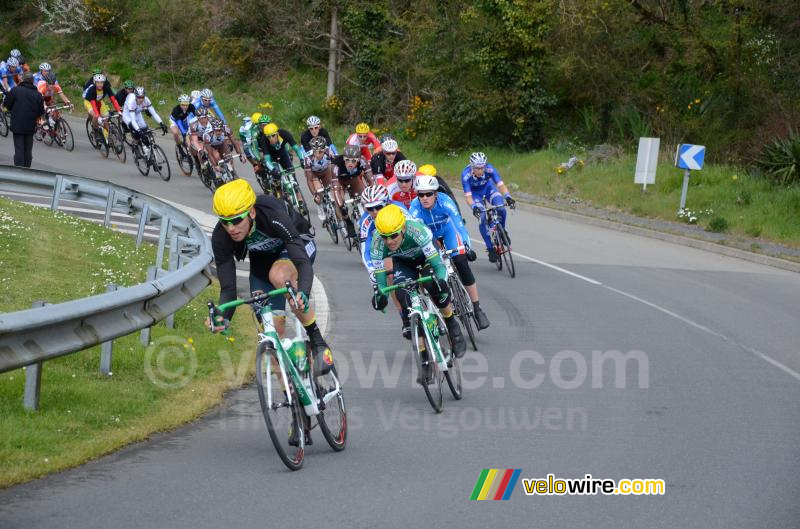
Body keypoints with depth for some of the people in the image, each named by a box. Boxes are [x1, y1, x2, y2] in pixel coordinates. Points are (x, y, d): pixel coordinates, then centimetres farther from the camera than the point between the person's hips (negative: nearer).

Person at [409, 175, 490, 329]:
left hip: (448, 231, -1)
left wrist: (467, 247, -46)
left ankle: (477, 309, -10)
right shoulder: (415, 207, -32)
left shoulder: (445, 201, -34)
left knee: (461, 263, -17)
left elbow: (459, 224, -36)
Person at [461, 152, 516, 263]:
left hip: (488, 187, 1)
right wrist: (474, 207, -53)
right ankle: (491, 249, -4)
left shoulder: (489, 169, -32)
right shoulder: (466, 174, -35)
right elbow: (468, 196, -35)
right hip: (475, 192, -1)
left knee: (501, 210, -23)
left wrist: (508, 197, -52)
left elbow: (500, 185, -34)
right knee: (482, 219, -18)